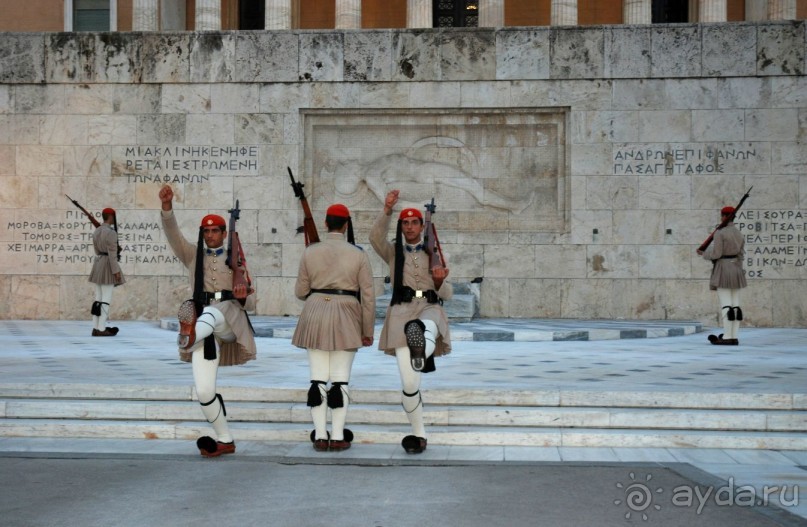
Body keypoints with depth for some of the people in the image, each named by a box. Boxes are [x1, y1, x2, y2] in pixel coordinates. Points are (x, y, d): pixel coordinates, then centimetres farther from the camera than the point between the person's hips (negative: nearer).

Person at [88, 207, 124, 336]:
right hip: (108, 267, -9)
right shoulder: (111, 233, -16)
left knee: (99, 298, 10)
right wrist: (116, 271, -17)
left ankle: (95, 328, 8)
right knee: (106, 299, -5)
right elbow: (112, 253, -19)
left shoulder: (96, 231, 11)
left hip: (98, 265, 9)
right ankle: (101, 329, -6)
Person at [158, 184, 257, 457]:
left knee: (214, 312, -38)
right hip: (204, 328, 2)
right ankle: (225, 441, 13)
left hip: (230, 320, -1)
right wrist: (167, 206, -18)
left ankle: (190, 337, -71)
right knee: (204, 391, -5)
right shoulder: (192, 255, 18)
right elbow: (173, 233, 0)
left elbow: (250, 304, 13)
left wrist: (242, 296, -12)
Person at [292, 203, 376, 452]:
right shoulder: (358, 254, -2)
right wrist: (368, 331, 5)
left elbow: (300, 291, 6)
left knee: (318, 378, 5)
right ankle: (338, 437, 4)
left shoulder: (310, 252, 1)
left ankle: (320, 436, 5)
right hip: (346, 318, -1)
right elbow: (368, 296, -2)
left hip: (315, 317, 1)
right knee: (340, 378, 3)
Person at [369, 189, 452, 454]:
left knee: (427, 329, -42)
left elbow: (447, 294, 16)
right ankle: (418, 434, 7)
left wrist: (440, 281, -7)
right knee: (409, 384, -6)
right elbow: (376, 237, -5)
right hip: (402, 312, -1)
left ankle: (422, 351, -74)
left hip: (429, 308, 1)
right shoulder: (393, 252, 18)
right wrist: (387, 210, -17)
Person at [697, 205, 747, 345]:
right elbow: (740, 255, 12)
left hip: (723, 270, -7)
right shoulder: (739, 234, 11)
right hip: (736, 271, 7)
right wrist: (737, 273, 18)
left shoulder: (719, 232, -12)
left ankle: (727, 337, -10)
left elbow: (716, 254, -15)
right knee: (735, 305, 6)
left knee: (726, 305, -8)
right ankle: (734, 337, 5)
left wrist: (704, 254, 4)